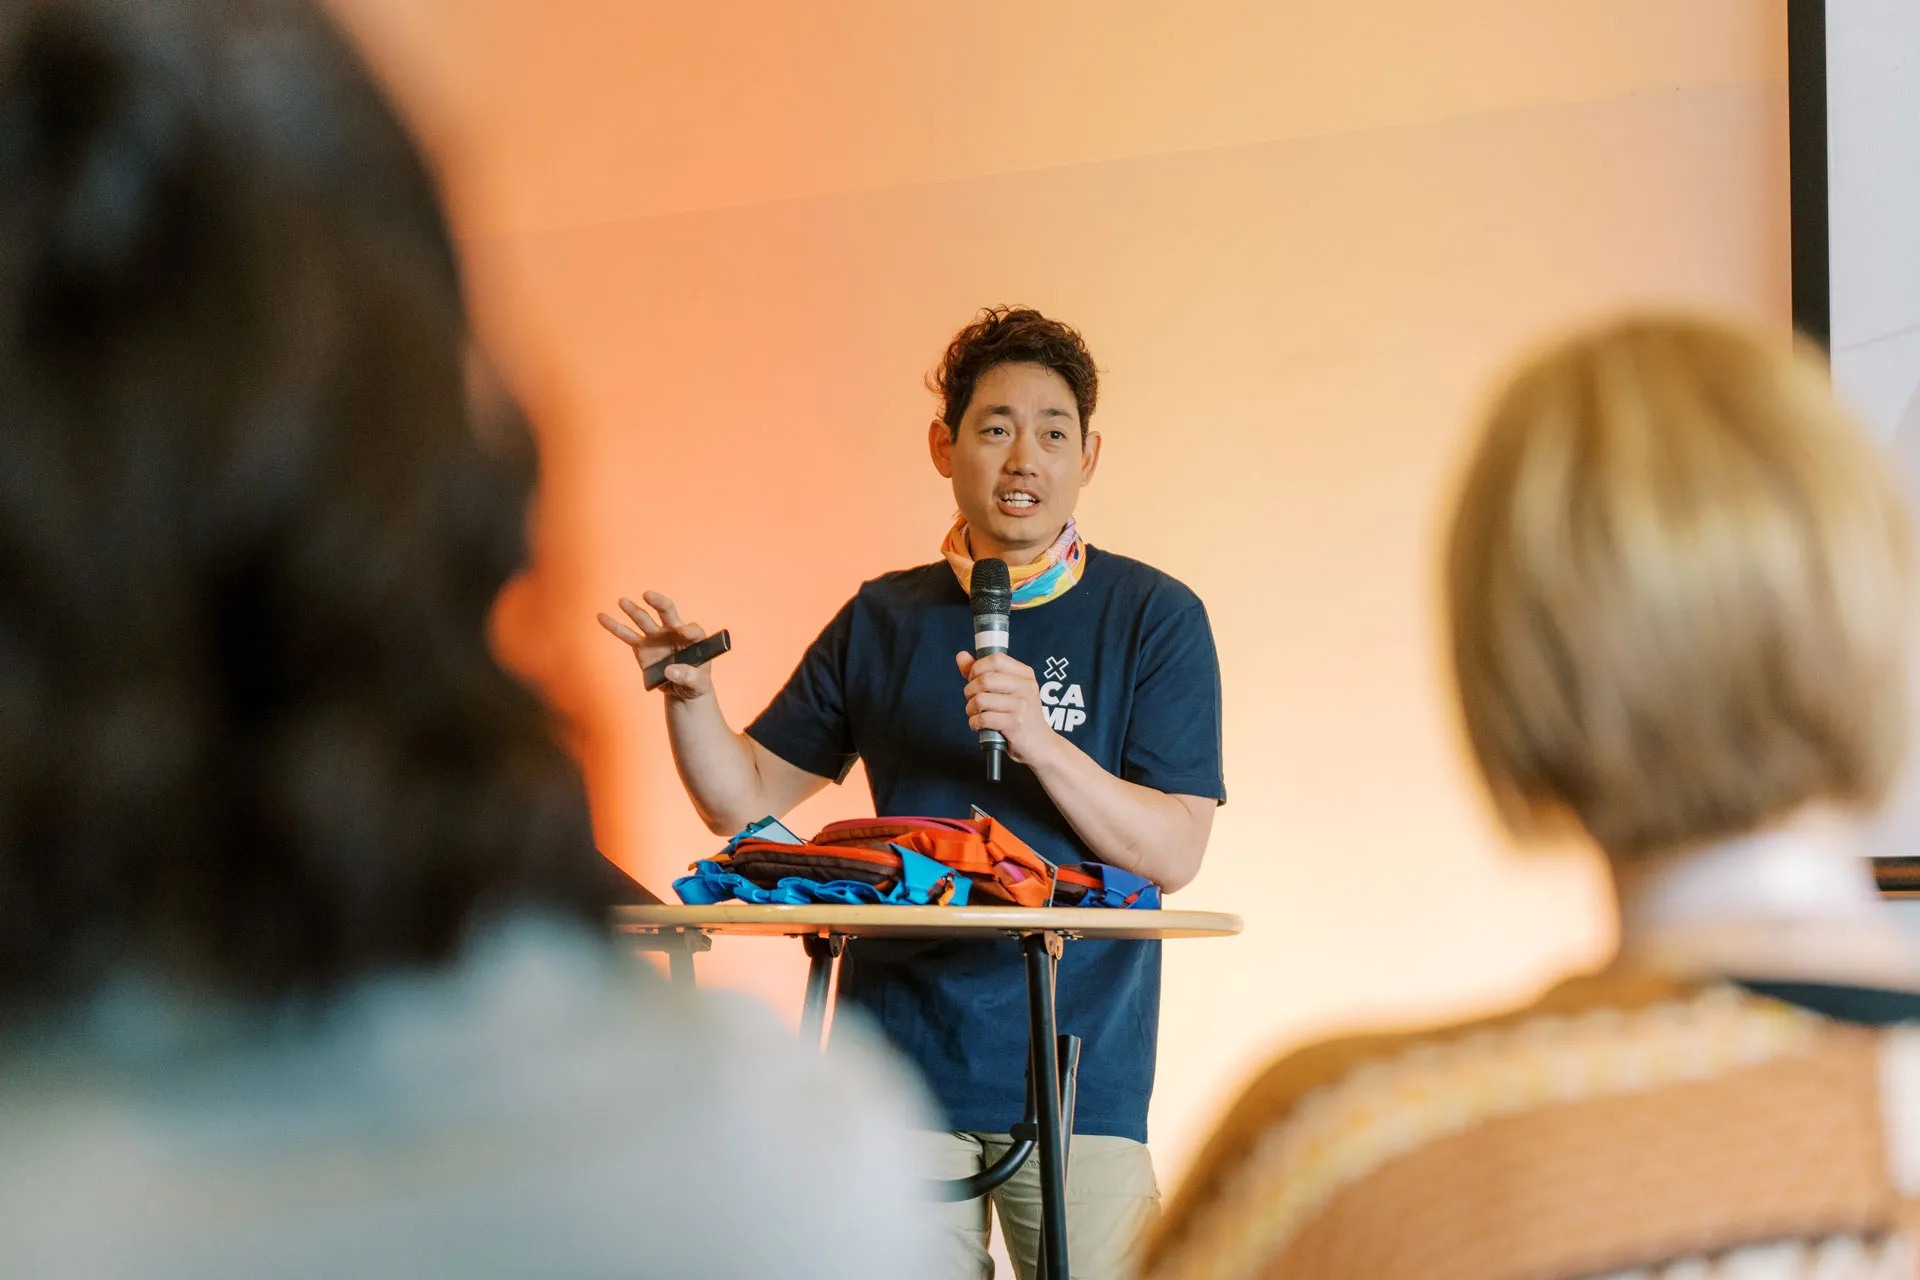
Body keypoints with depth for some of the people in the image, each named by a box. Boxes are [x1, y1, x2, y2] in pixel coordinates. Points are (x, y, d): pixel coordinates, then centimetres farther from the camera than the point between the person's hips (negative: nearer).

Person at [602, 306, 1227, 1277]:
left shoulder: (1154, 617, 1)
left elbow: (1174, 853, -7)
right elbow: (743, 798, 13)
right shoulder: (883, 622, 10)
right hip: (898, 1052, 2)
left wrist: (1041, 743, -21)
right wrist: (689, 694, -6)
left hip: (1075, 1062, -2)